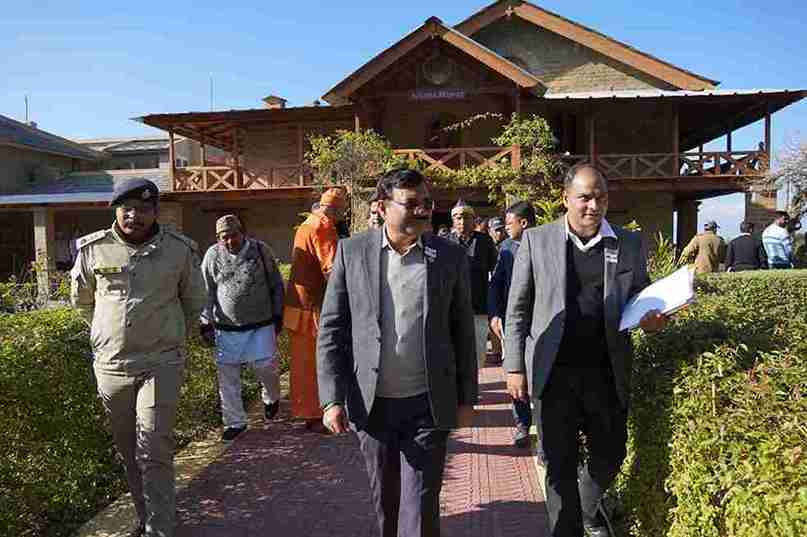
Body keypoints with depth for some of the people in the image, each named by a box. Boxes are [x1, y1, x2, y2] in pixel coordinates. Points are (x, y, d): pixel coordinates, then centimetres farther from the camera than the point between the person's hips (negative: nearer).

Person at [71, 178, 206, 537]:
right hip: (110, 364, 3)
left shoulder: (180, 249, -3)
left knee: (154, 452, -7)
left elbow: (195, 301, 12)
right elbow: (81, 300, 17)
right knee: (128, 452, 14)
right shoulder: (93, 248, 0)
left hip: (161, 363, -2)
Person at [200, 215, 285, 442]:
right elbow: (207, 293, 7)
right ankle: (235, 422, 21)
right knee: (227, 374, 5)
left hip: (261, 325, -1)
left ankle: (271, 398, 37)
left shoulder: (261, 250, -2)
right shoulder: (212, 255, 0)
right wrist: (206, 322, 3)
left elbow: (276, 285, 7)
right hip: (227, 328, 1)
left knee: (265, 367, 2)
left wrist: (278, 314, 7)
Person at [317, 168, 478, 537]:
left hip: (427, 405, -1)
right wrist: (332, 399, -7)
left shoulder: (450, 257, -2)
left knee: (420, 506, 3)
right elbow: (331, 330, -2)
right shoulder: (352, 252, -3)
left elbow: (463, 333, 4)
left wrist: (466, 399, 6)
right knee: (384, 499, 19)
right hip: (371, 403, 1)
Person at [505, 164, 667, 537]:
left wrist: (651, 318, -10)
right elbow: (518, 309, 1)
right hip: (553, 373, -2)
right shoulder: (536, 241, -1)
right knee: (559, 464, 9)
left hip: (608, 372, 3)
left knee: (610, 455, 18)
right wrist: (514, 366, -2)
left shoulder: (630, 244, 4)